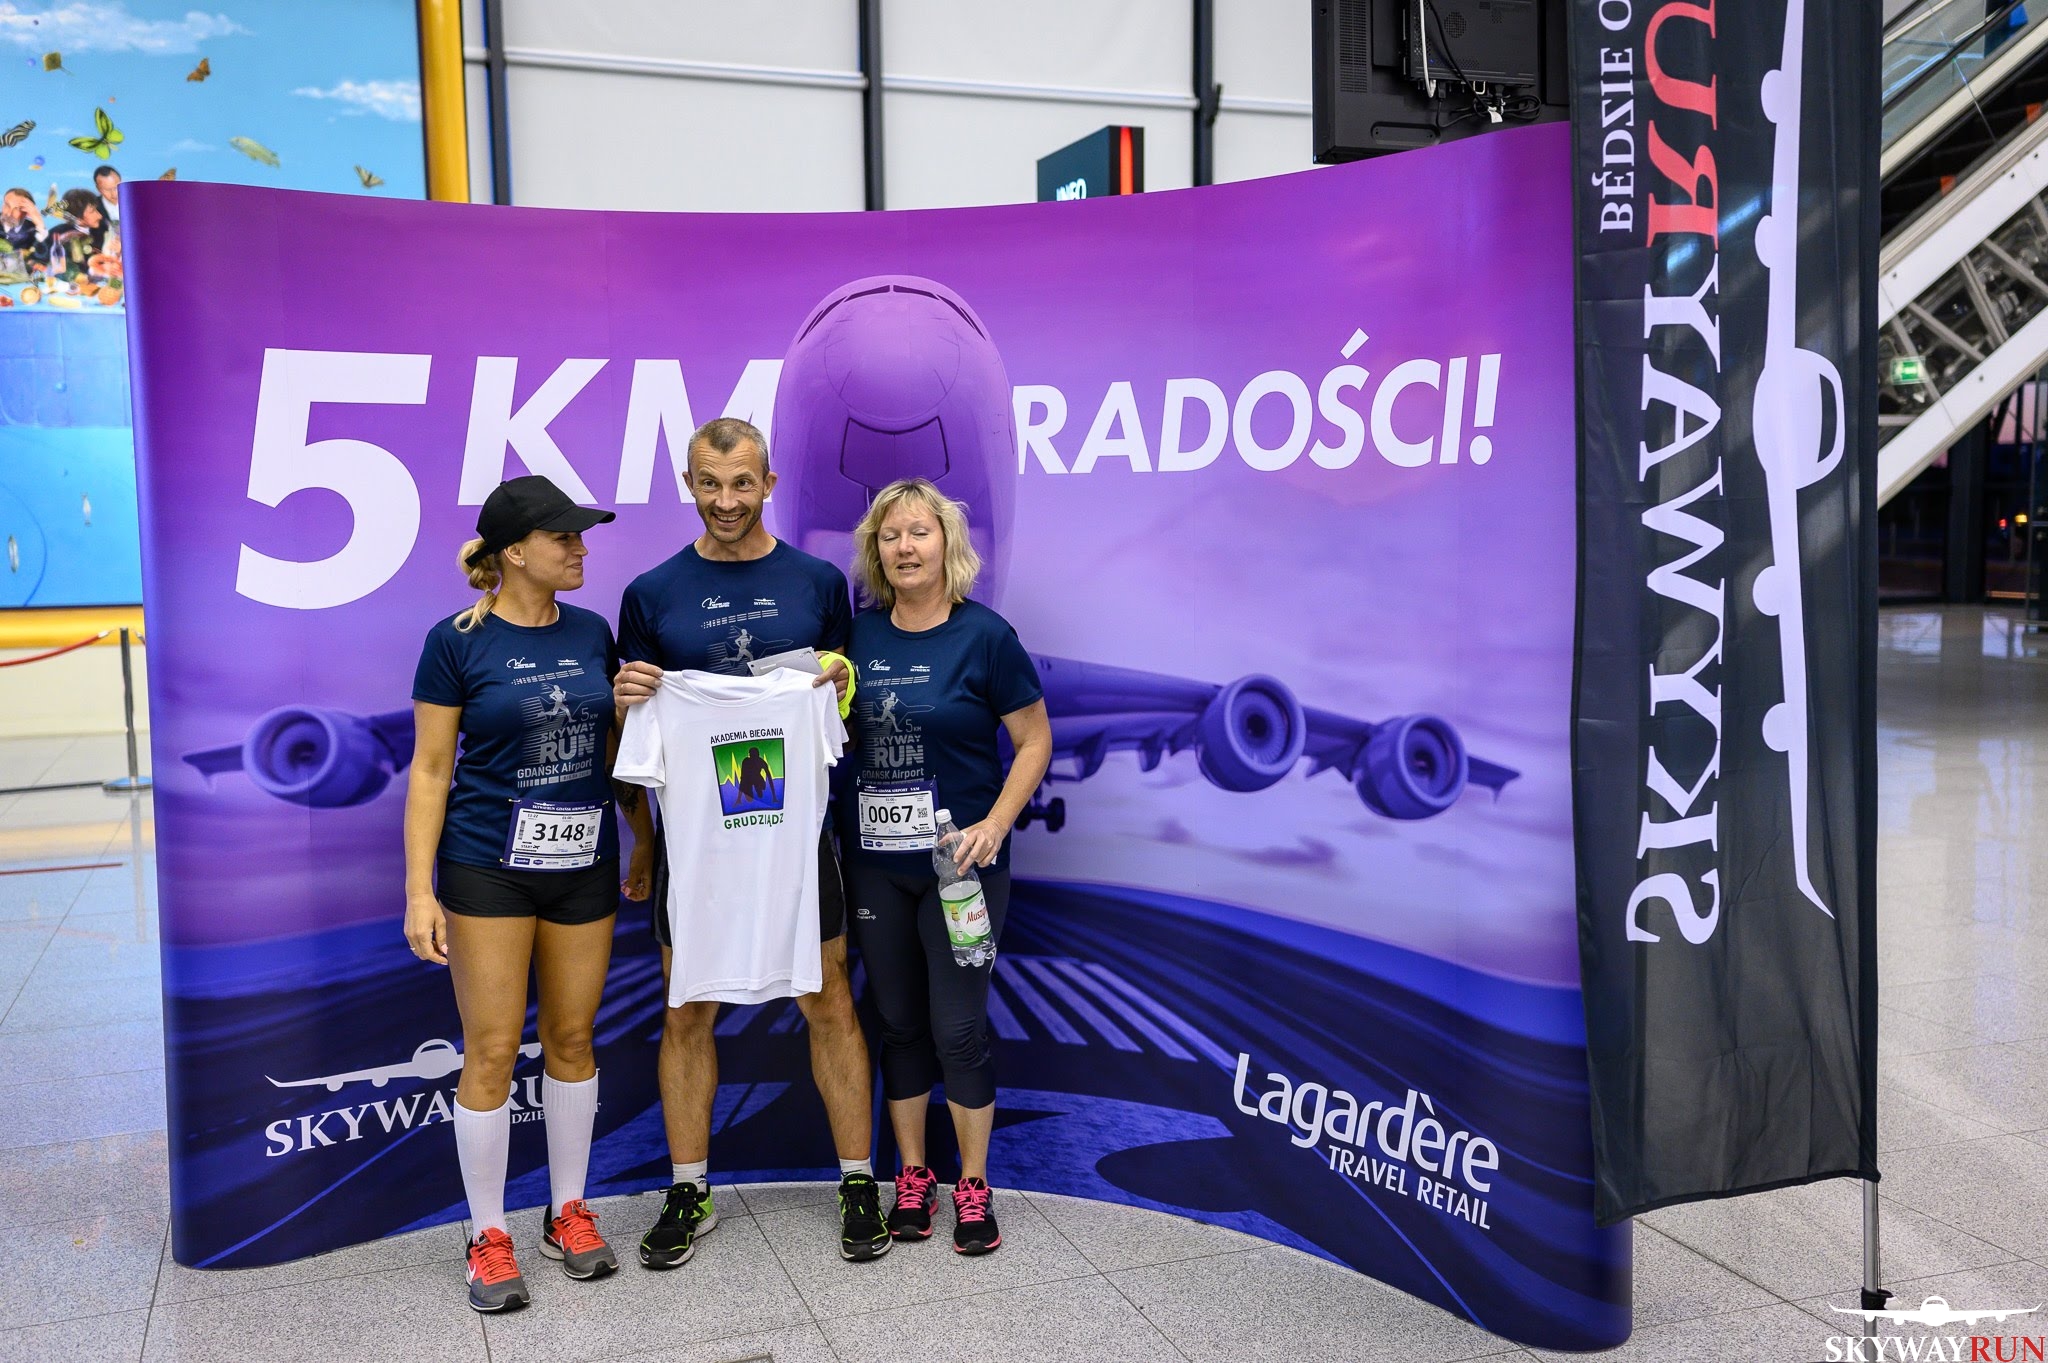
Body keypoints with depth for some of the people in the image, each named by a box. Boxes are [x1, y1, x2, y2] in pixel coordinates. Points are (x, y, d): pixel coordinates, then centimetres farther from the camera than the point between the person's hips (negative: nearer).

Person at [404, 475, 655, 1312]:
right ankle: (489, 1237, 16)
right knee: (492, 1049, 1)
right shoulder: (457, 641, -8)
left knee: (572, 1040, 11)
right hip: (486, 868, -4)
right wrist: (419, 890, -10)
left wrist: (646, 843, 13)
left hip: (582, 866, 4)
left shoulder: (592, 634, 4)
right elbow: (430, 771, -7)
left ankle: (568, 1214, 26)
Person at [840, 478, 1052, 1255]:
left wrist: (995, 824, -15)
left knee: (959, 1027, 0)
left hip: (958, 863, -4)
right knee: (899, 1022, 12)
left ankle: (974, 1187, 17)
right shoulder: (859, 633, 3)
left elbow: (1034, 740, -5)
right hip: (874, 862, 4)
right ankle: (912, 1178, 27)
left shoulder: (985, 635, -8)